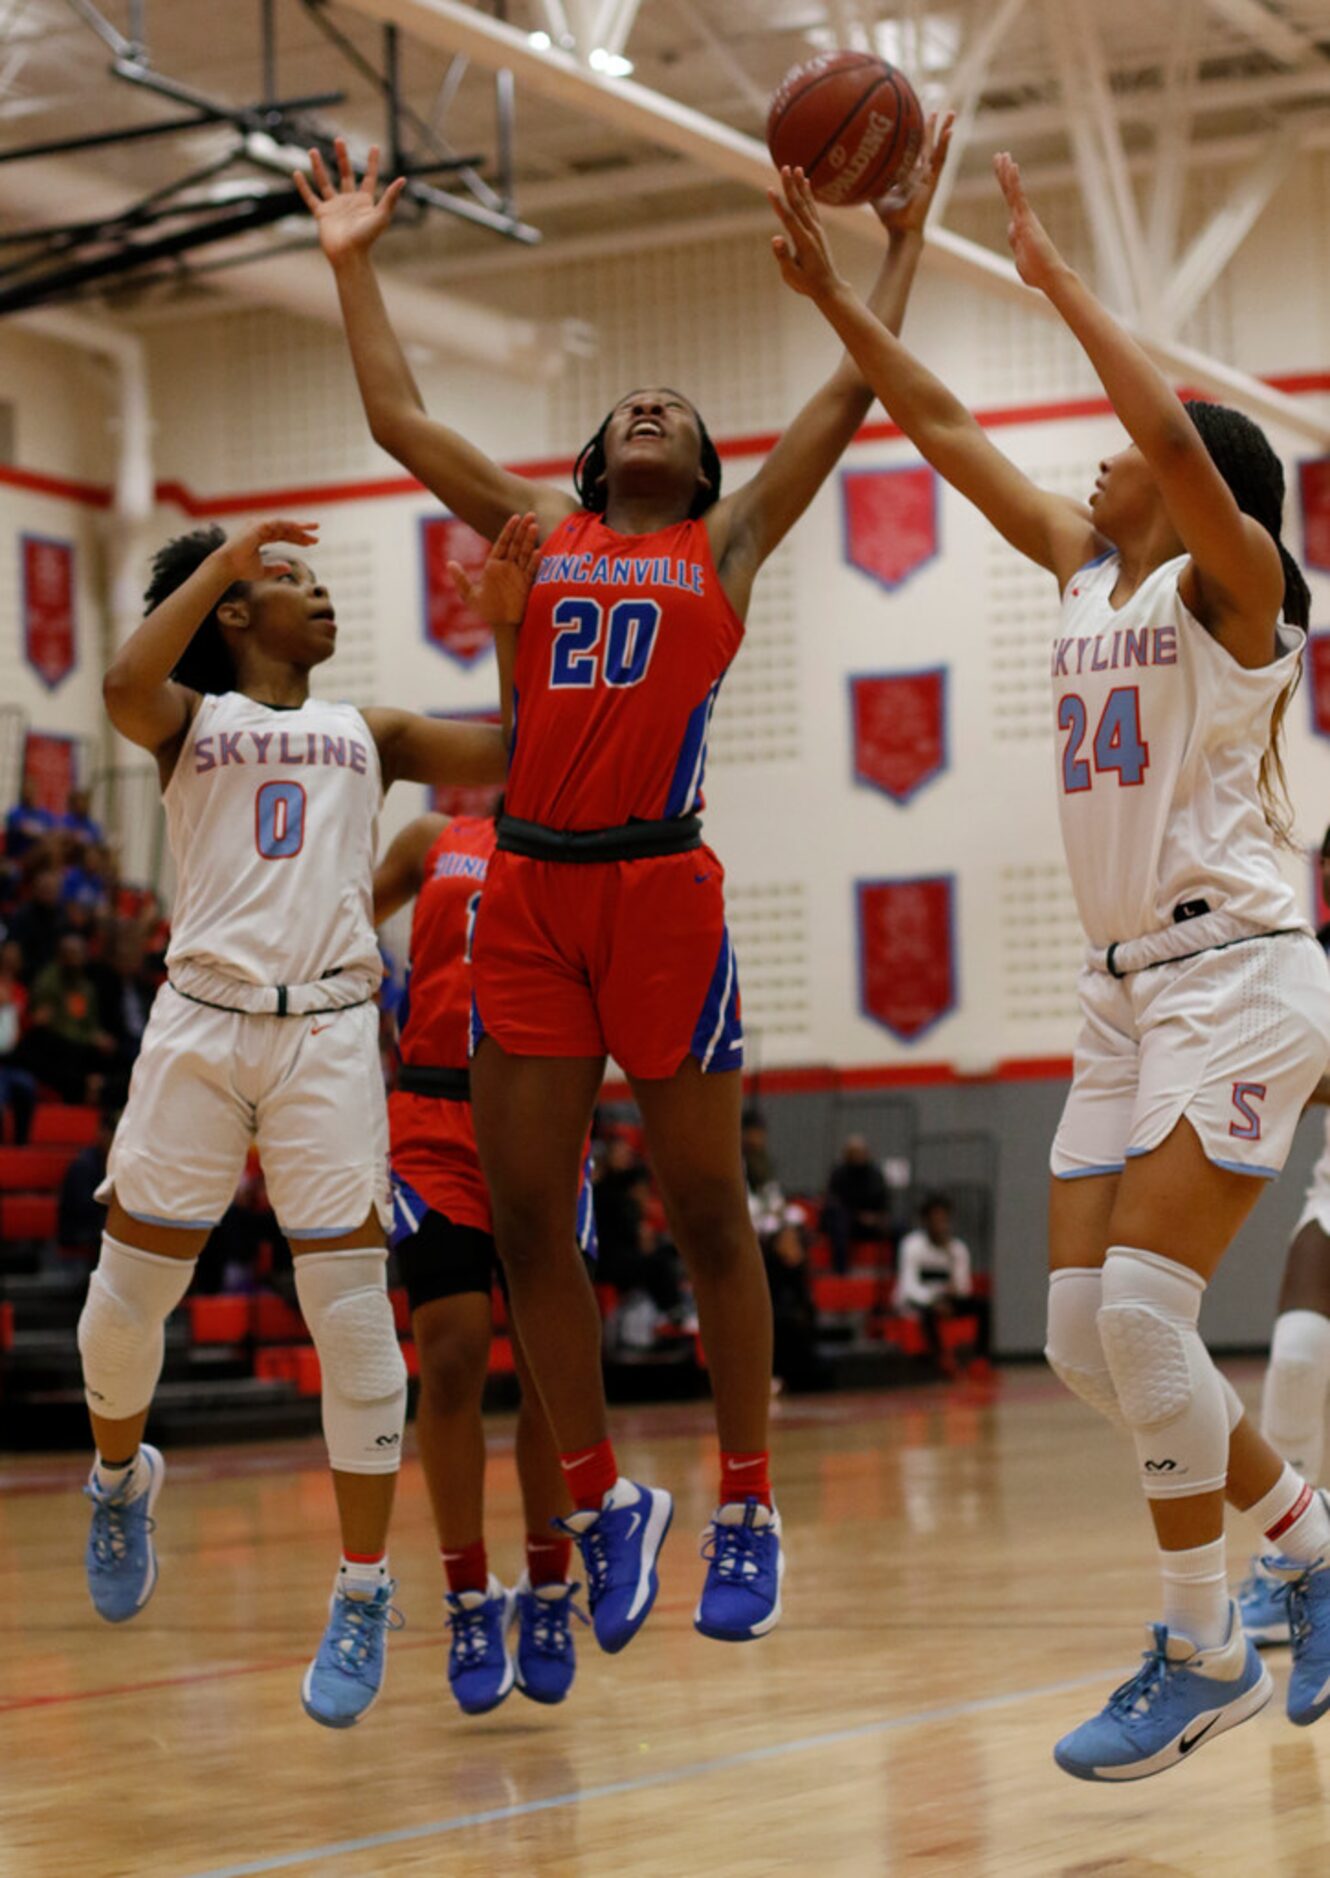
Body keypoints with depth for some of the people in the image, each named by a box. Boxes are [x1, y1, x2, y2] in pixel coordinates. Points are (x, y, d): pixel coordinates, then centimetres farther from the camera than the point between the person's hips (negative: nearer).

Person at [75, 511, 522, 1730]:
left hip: (330, 1034, 1)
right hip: (202, 1022, -1)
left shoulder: (369, 734, 20)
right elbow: (125, 685, -11)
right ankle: (121, 1478, 34)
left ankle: (365, 1592, 2)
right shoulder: (192, 719, 13)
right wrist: (219, 560, -5)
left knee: (353, 1310, -7)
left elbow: (513, 750, 13)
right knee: (131, 1289, 3)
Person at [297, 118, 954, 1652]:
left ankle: (746, 1509, 11)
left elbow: (847, 395, 10)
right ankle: (604, 1498, 15)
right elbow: (398, 419, 20)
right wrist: (351, 260, 22)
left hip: (661, 890, -3)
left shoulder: (730, 542, 12)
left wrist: (903, 239, 12)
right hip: (528, 892, 3)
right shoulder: (542, 531, 19)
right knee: (522, 1210, 1)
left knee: (704, 1210, 1)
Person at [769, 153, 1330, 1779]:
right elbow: (948, 434, 17)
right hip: (1126, 991, 8)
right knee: (1085, 1338, 2)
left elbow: (1176, 436, -26)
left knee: (1139, 1304, -18)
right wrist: (831, 296, 13)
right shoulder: (1089, 575, 14)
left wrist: (1056, 278, -18)